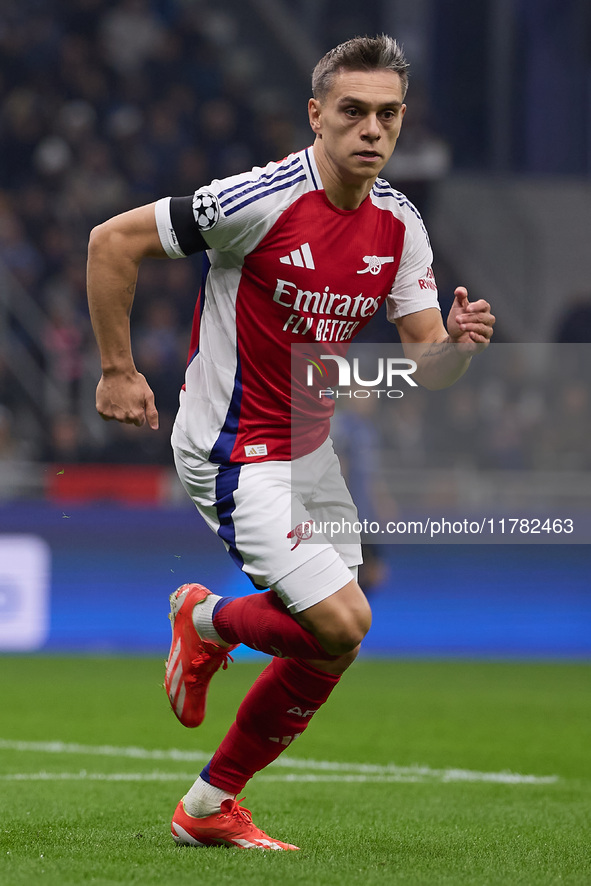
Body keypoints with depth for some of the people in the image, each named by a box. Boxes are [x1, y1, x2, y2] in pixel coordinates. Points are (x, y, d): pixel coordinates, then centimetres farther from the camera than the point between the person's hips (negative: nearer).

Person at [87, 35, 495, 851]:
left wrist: (457, 341, -25)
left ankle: (211, 804, 25)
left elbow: (426, 366, -2)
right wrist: (118, 371, -12)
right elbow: (113, 241, -15)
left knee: (330, 645, 9)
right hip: (234, 451, -8)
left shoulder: (399, 225, -2)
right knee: (340, 623, -17)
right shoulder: (263, 200, -22)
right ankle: (208, 620, 14)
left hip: (309, 446, 8)